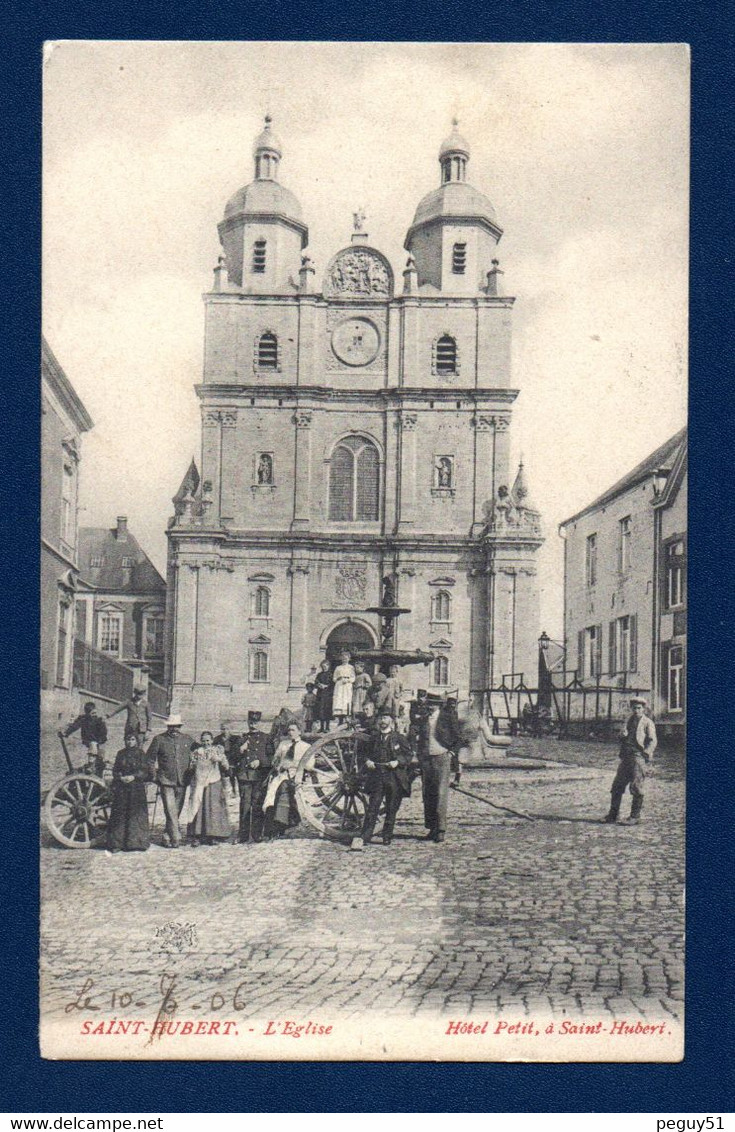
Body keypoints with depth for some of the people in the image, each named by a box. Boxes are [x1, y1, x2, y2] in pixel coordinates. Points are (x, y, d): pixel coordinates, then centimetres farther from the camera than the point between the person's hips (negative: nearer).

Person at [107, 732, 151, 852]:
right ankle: (116, 843, -2)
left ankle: (134, 841, 1)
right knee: (119, 813, -3)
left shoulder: (141, 754, 4)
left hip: (137, 787, -2)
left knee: (135, 814, -5)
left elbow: (145, 771, -1)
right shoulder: (120, 754, 11)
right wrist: (120, 777, -9)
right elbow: (115, 770, 10)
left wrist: (134, 776, -14)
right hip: (121, 787, 2)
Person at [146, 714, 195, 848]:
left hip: (182, 781, 3)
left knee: (176, 810, 8)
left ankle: (168, 837, 22)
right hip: (166, 781, -3)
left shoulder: (188, 739, 9)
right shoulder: (158, 739, 2)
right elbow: (150, 759, 6)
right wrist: (153, 776, 1)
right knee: (171, 811, -10)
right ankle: (176, 838, -8)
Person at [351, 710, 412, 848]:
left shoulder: (399, 739, 4)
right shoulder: (373, 738, 12)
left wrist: (397, 762, -14)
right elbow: (363, 752, 18)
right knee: (372, 808, -6)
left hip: (394, 778, -1)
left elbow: (408, 755, 2)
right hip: (376, 777, 1)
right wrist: (367, 760, -3)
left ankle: (387, 837, 16)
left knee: (391, 809, 5)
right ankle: (365, 837, -10)